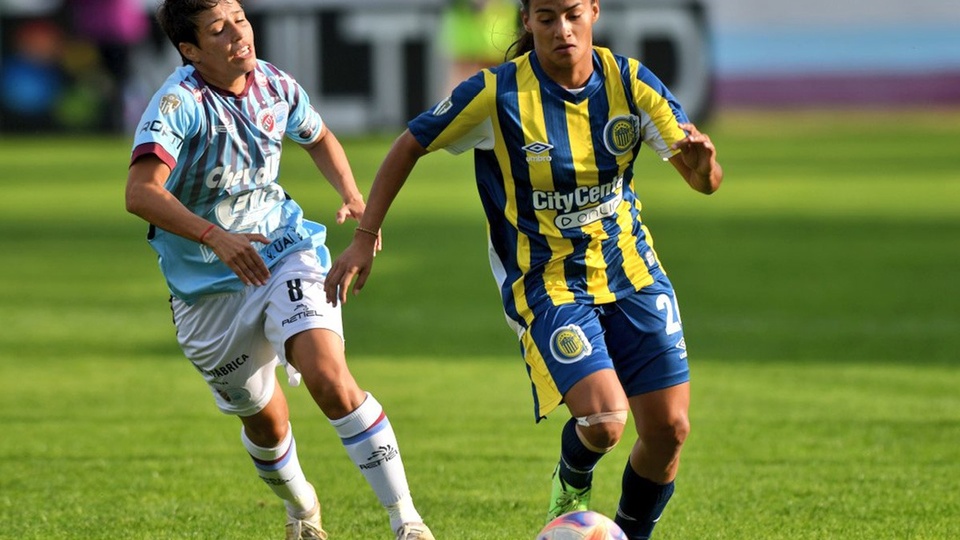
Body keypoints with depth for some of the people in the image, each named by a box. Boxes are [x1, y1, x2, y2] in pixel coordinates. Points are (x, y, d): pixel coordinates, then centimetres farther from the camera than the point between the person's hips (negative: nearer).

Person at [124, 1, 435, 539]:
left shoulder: (276, 86, -5)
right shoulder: (180, 102, -22)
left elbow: (319, 138, 19)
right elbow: (141, 193, -36)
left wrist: (353, 196, 1)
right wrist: (216, 238, -47)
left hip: (285, 256, 2)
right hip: (208, 287, -2)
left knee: (331, 381, -22)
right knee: (264, 420, 12)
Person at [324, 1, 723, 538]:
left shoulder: (628, 82, -8)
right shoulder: (498, 94, -16)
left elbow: (706, 181, -8)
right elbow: (410, 146, -3)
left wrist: (702, 160, -33)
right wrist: (365, 238, -7)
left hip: (631, 272, 4)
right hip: (547, 284, -4)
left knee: (669, 428, -2)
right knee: (603, 421, -22)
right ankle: (572, 485, 16)